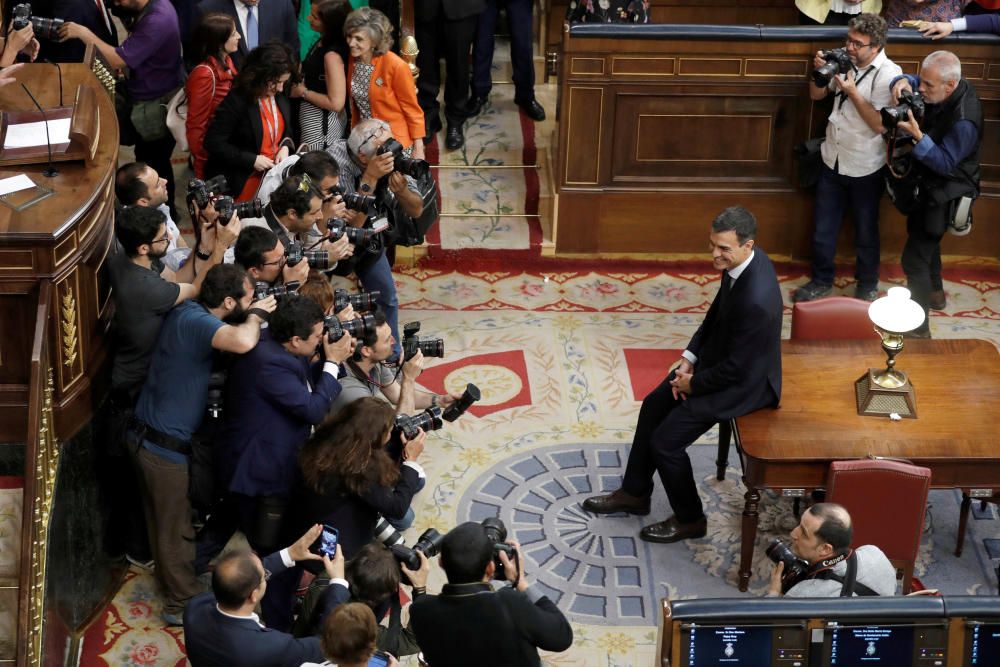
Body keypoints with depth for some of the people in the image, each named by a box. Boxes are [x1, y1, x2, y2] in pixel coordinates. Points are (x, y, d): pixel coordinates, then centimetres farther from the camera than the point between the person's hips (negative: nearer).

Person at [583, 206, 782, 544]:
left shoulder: (756, 299, -38)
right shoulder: (738, 260, -10)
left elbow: (736, 370, -28)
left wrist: (693, 384, -13)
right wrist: (689, 356, 3)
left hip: (745, 383, -10)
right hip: (719, 357, 10)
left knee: (665, 440, -6)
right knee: (654, 405, 18)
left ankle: (689, 519, 18)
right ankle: (634, 493, 36)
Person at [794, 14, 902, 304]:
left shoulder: (888, 75, -18)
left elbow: (881, 125, -21)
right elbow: (816, 94, 11)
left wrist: (852, 92, -23)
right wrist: (819, 71, -9)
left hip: (865, 170, -5)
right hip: (833, 161, 5)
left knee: (866, 233, 13)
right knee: (823, 230, 14)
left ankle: (868, 285, 32)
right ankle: (821, 281, 33)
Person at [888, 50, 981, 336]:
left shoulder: (964, 121, -37)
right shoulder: (941, 89, -12)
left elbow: (945, 163, -29)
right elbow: (912, 82, 4)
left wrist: (917, 136, -42)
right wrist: (903, 82, -22)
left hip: (941, 195, -10)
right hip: (926, 186, 10)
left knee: (914, 259, -7)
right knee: (926, 240, 31)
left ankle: (917, 327, 1)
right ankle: (934, 292, 55)